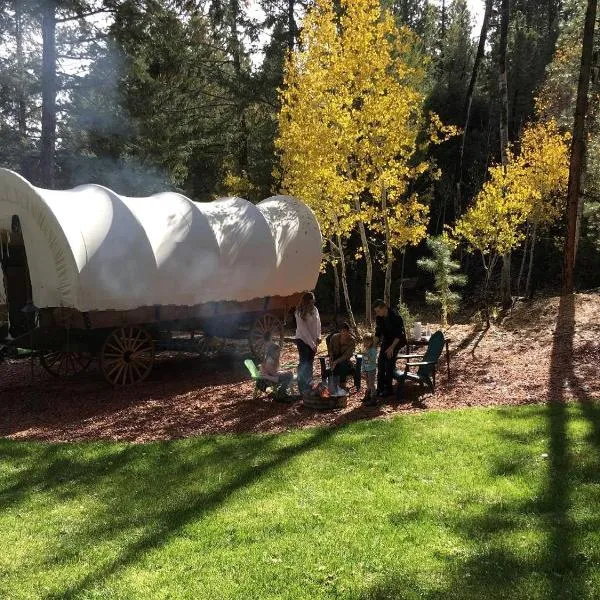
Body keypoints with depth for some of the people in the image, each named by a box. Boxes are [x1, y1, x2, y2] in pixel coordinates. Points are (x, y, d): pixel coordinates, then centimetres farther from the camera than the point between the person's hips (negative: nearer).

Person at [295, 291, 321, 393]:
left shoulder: (314, 310, 4)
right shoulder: (300, 313, -14)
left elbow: (318, 323, 10)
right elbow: (303, 329, -18)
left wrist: (318, 337, -3)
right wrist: (311, 343, -19)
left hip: (312, 340, 6)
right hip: (302, 340, -6)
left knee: (310, 363, 11)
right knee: (304, 363, -8)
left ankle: (309, 386, 19)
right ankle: (303, 389, -5)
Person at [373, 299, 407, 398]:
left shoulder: (395, 317, -27)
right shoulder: (379, 317, -8)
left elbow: (399, 335, -23)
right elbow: (378, 332, -1)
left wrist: (392, 347, -25)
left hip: (396, 341, -7)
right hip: (386, 340, 7)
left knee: (389, 363, -12)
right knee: (380, 363, 2)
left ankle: (388, 389, -4)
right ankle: (380, 388, 9)